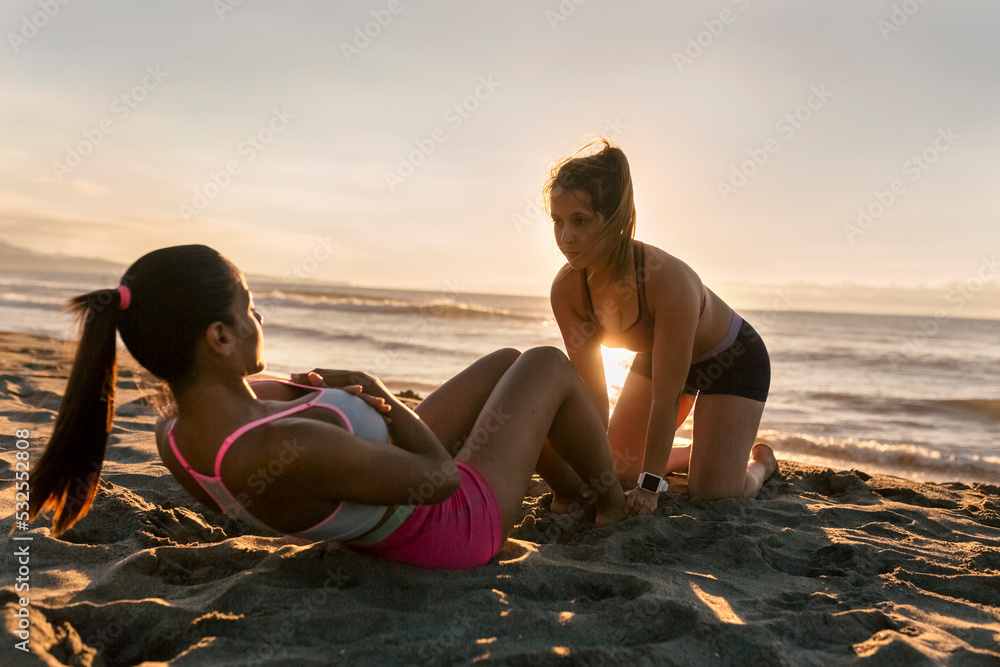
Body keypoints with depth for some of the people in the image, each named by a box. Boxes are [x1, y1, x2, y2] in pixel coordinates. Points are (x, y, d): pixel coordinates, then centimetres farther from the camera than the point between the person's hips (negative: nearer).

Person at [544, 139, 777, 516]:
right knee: (617, 468, 8)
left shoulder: (668, 280, -42)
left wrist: (650, 485, -29)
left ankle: (761, 461, 23)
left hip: (733, 359, -5)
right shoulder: (566, 289, -25)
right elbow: (592, 391, -16)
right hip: (657, 357, 5)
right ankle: (696, 454, 36)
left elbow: (666, 398, -34)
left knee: (712, 492, -12)